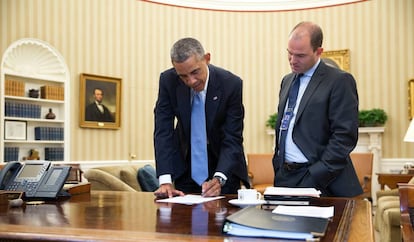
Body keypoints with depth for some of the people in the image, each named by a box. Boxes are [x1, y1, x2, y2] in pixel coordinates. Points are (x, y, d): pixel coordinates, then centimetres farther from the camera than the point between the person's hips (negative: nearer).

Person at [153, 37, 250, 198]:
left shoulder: (231, 84, -22)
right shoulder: (168, 81, -17)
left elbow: (232, 138, -22)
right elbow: (163, 131, -18)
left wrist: (219, 179, -36)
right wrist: (165, 180, -27)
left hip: (223, 163, -1)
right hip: (185, 163, 1)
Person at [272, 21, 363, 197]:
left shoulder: (340, 81, -7)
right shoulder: (287, 81, 15)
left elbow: (345, 136, -13)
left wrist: (316, 176, -16)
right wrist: (278, 167, 9)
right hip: (284, 177, 6)